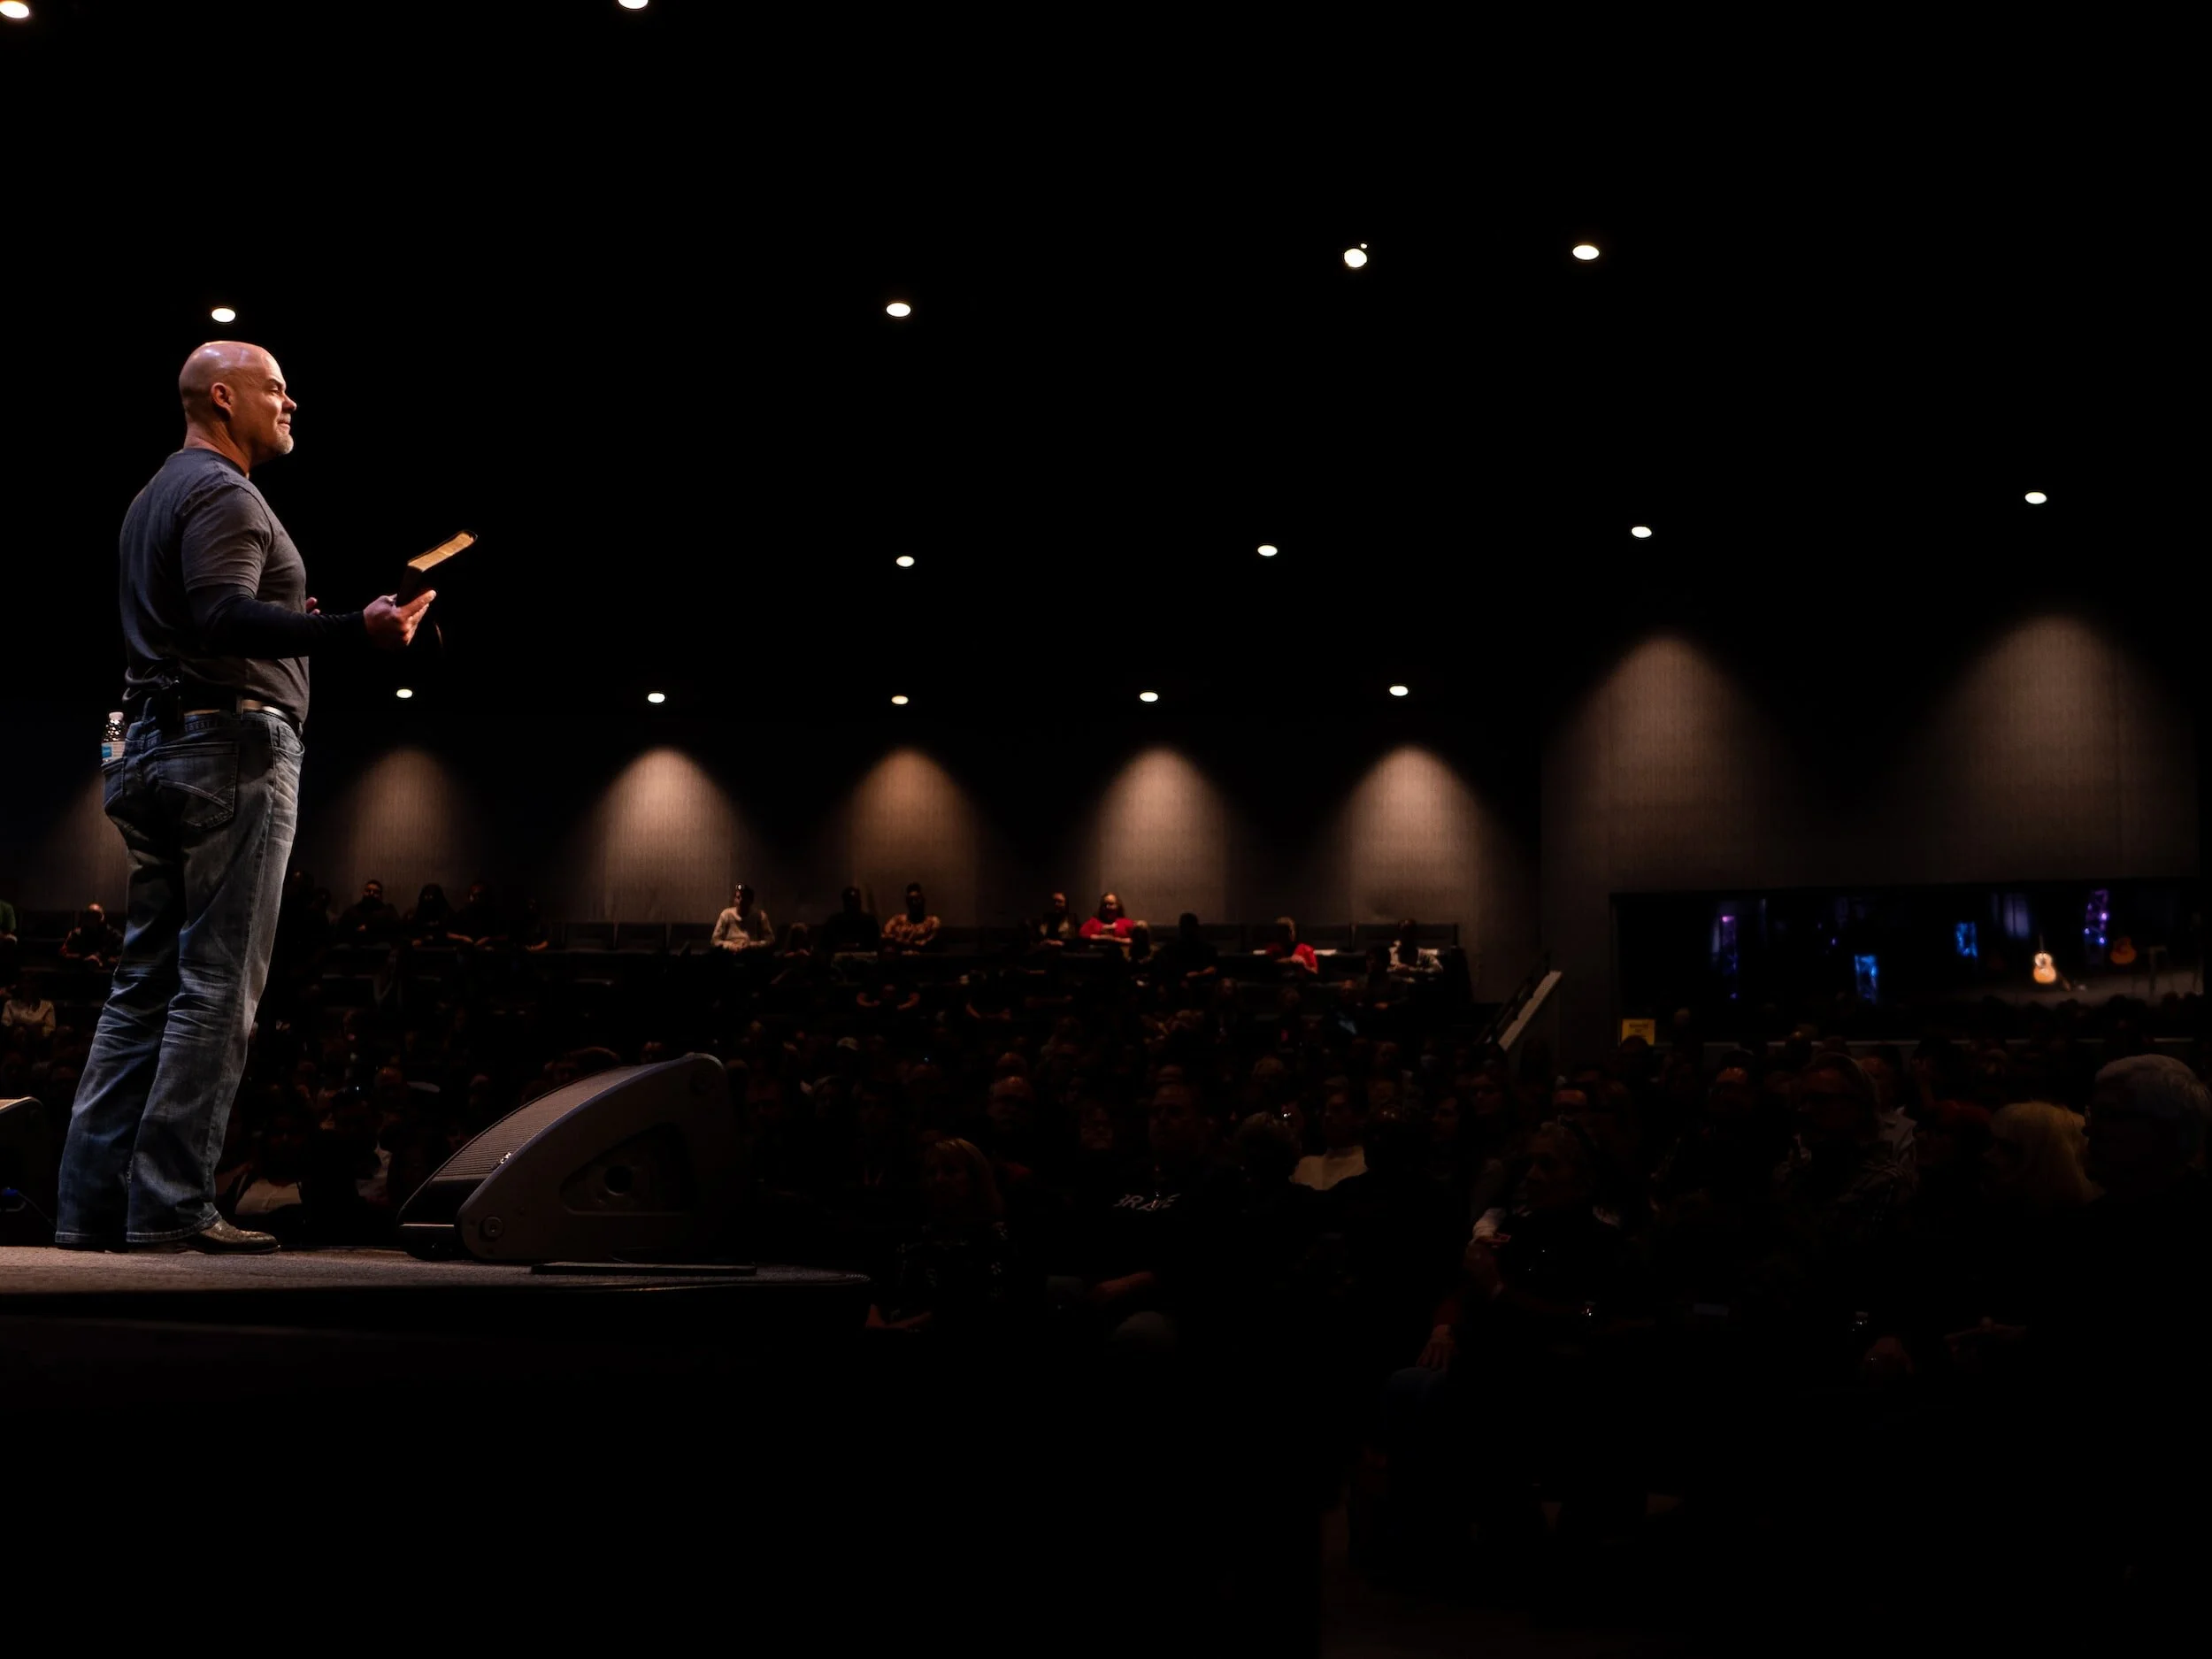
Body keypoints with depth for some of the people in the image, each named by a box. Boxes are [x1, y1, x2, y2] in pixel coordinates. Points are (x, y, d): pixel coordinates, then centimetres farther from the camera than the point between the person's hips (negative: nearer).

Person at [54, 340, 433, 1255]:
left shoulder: (155, 495, 23)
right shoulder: (223, 493, -8)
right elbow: (225, 616, -23)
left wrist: (280, 620, 33)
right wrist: (355, 629, -33)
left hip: (155, 749, 10)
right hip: (234, 747, -10)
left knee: (145, 984, 8)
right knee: (217, 987, -8)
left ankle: (93, 1203, 8)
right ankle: (170, 1206, -8)